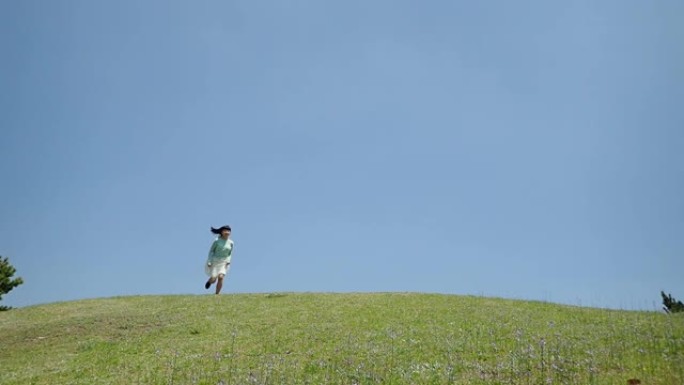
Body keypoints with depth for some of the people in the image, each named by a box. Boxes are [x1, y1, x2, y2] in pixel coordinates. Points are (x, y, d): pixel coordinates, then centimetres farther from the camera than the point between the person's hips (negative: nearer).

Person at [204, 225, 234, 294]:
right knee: (213, 279, -6)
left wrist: (228, 261, -3)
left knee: (221, 277, -19)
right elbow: (211, 251, -4)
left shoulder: (230, 242, 0)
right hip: (214, 262, -2)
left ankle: (217, 294, -8)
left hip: (223, 263, 2)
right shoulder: (217, 241, -9)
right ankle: (209, 281, 33)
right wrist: (209, 262, -10)